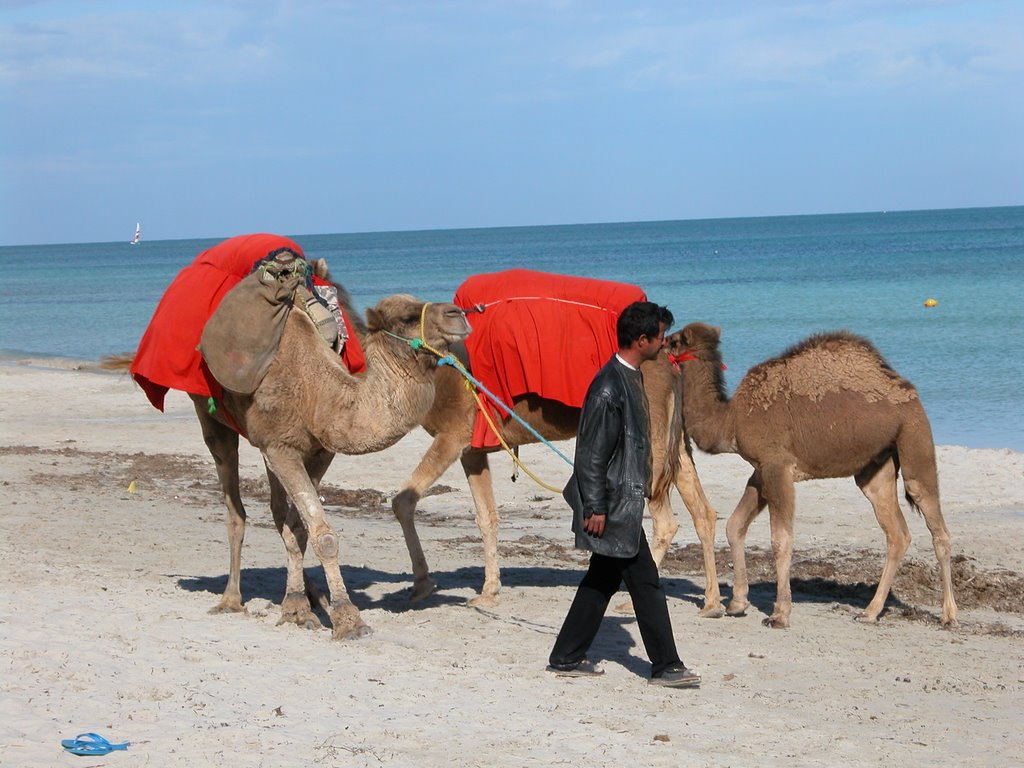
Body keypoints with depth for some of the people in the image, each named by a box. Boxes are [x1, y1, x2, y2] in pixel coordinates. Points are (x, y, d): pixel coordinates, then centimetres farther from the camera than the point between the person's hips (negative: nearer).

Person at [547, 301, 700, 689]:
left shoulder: (631, 378, 11)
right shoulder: (609, 387, -20)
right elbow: (592, 453, -20)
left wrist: (643, 486, 22)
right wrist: (595, 508, -20)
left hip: (625, 500, 10)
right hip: (614, 505, -10)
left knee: (604, 577, 14)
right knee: (644, 582, -4)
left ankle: (567, 658, 21)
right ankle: (665, 666, 3)